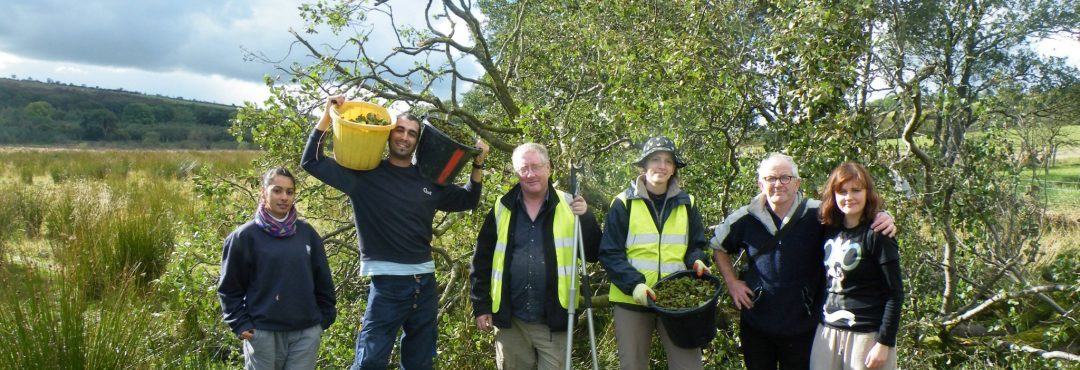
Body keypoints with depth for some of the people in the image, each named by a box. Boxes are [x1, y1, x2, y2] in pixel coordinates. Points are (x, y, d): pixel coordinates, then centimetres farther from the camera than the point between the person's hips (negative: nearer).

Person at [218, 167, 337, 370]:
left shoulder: (307, 233, 7)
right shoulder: (245, 236, -3)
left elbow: (323, 281, 12)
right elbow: (230, 288, 1)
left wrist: (325, 319, 10)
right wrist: (241, 324, -6)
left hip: (307, 332, 3)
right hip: (263, 333, -2)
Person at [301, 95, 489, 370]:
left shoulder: (428, 180, 9)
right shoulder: (365, 175, -3)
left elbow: (467, 201, 20)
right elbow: (311, 162, -6)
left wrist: (478, 165, 9)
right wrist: (328, 115, -12)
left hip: (425, 282, 5)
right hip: (387, 282, -5)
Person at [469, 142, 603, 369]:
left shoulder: (569, 206, 1)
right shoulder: (502, 209, 3)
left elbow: (593, 254, -2)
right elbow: (482, 260, 6)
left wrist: (586, 218, -17)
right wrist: (481, 306, 2)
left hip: (554, 322, -1)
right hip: (510, 321, 2)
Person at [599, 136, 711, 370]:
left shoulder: (686, 203, 10)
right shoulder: (624, 203, -1)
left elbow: (697, 245, 17)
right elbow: (610, 253, -4)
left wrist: (697, 262, -7)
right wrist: (633, 284, -18)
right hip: (632, 298, -2)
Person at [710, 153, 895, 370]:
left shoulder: (817, 215, -8)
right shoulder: (745, 219, -2)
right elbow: (718, 247, 15)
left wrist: (883, 217, -20)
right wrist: (732, 283, 7)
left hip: (802, 326, -1)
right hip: (755, 325, 2)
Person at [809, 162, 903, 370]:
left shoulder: (876, 236, -10)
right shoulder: (829, 231, 6)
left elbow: (894, 294, -11)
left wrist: (885, 343, -14)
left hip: (866, 335, -5)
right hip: (827, 332, 5)